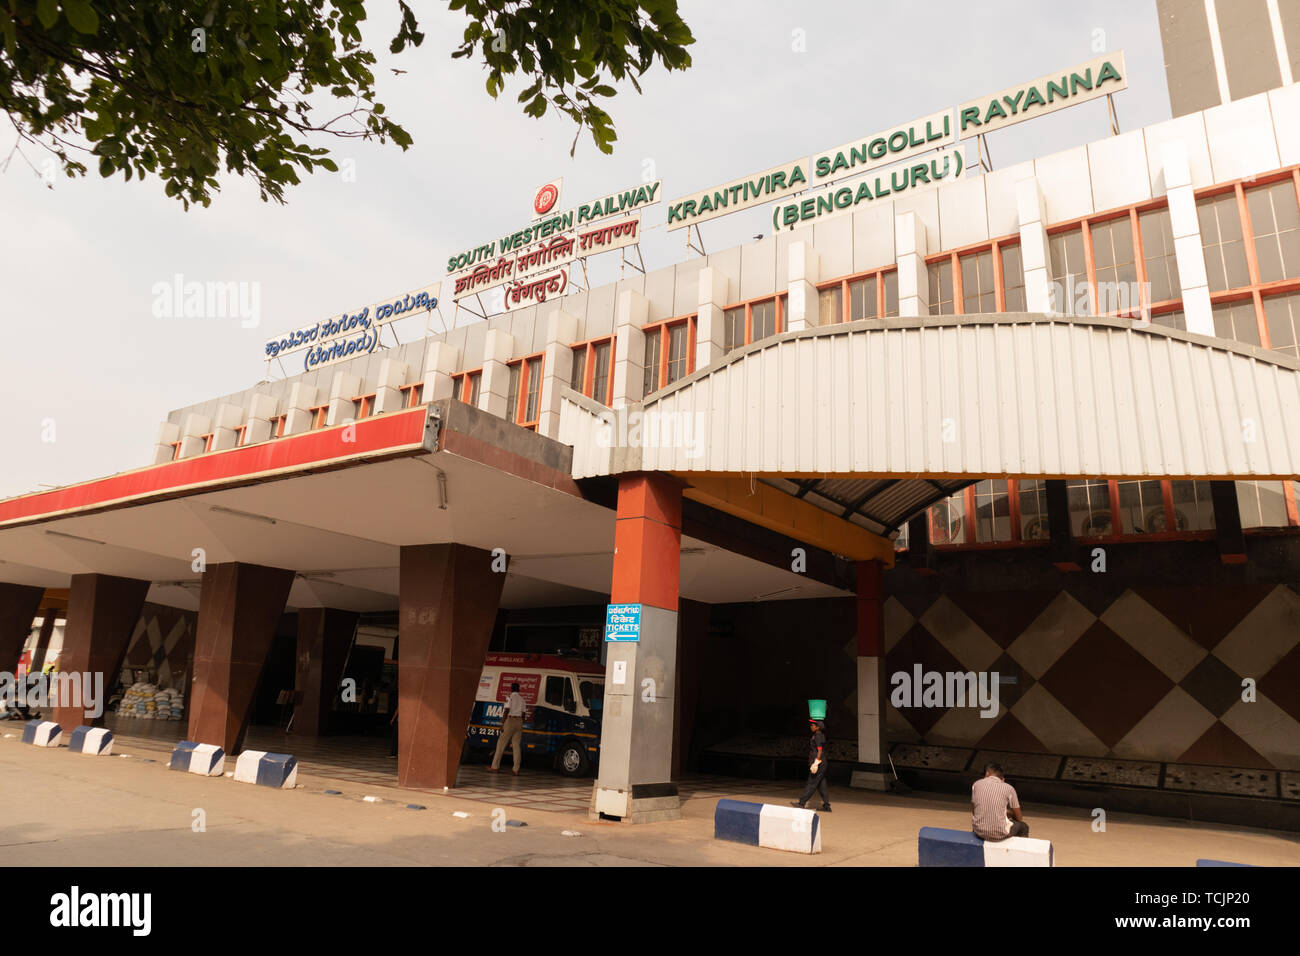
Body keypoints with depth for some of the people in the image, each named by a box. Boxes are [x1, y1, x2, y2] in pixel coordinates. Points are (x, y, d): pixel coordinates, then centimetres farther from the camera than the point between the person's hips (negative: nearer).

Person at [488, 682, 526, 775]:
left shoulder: (510, 697, -2)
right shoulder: (522, 699, 15)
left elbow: (507, 710, -11)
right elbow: (523, 714, 14)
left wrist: (502, 723, -12)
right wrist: (521, 726, 19)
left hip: (510, 720, -5)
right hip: (519, 721, 5)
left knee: (501, 743, 0)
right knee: (517, 745, 3)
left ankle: (495, 767, 1)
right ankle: (516, 770, -3)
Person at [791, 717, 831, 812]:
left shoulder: (818, 736, -14)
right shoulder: (821, 735, 15)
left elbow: (820, 751, -20)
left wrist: (816, 763, -22)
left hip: (819, 764, -10)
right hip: (822, 765, 10)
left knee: (812, 784, -4)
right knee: (822, 785, 11)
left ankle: (801, 803, -1)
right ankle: (826, 806, 13)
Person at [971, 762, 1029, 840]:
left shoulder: (976, 784, 4)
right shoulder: (1008, 788, -3)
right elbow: (1019, 818, 7)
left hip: (979, 832, 3)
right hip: (999, 834, -2)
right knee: (1023, 827, 27)